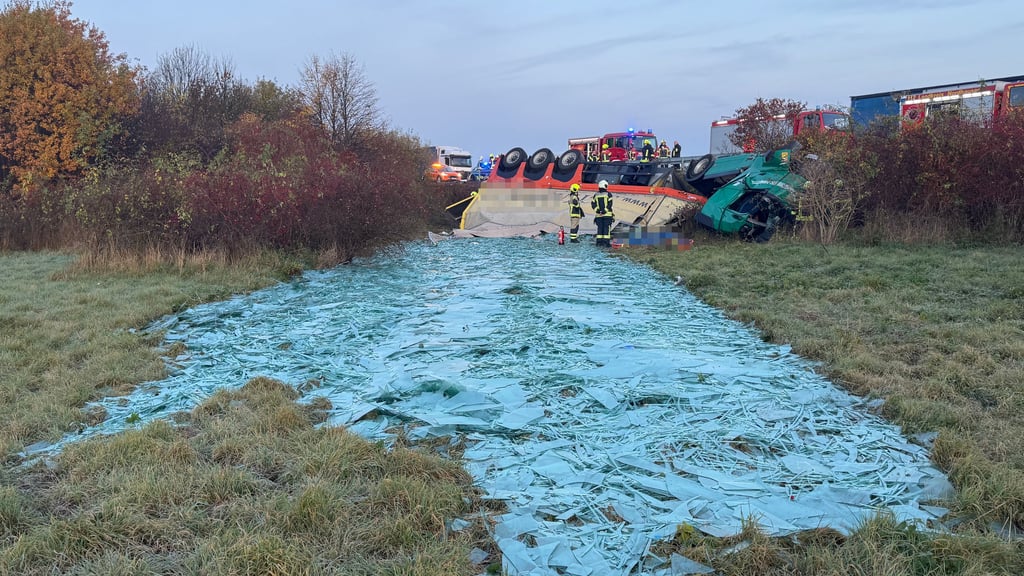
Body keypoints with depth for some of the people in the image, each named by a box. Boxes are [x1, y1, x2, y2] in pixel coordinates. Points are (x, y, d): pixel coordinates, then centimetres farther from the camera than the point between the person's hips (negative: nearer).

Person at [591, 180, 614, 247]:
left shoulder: (596, 195, 10)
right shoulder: (608, 194, -2)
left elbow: (593, 204, 0)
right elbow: (610, 204, -13)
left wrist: (597, 210, -9)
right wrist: (605, 210, -17)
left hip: (598, 214, 4)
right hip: (607, 214, -4)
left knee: (600, 228, 7)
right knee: (607, 228, -3)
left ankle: (599, 241, 5)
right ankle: (606, 242, -8)